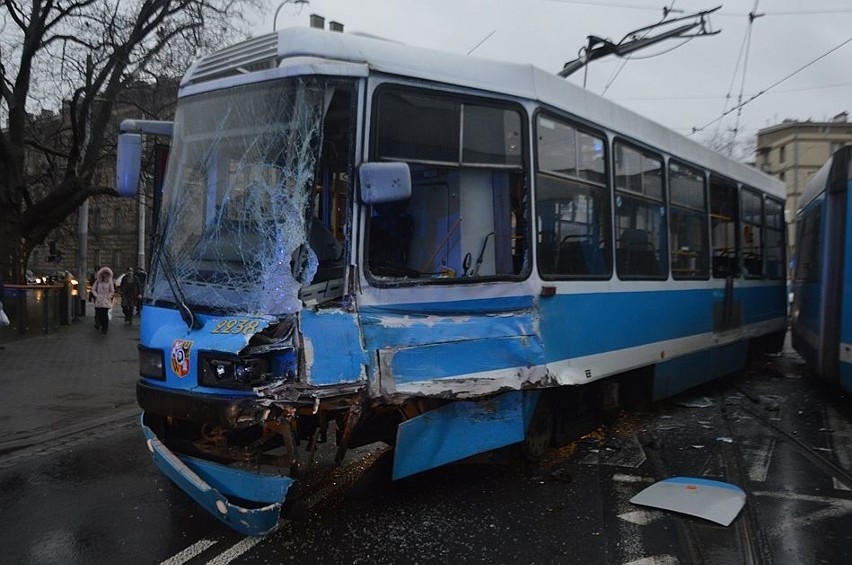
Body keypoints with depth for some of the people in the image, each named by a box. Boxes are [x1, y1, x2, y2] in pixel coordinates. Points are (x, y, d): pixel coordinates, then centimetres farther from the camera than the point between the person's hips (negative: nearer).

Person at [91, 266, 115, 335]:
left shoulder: (109, 281, 1)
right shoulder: (98, 281, 6)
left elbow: (112, 291, 4)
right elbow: (93, 289, 9)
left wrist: (108, 296, -6)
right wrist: (96, 295, -2)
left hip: (106, 301, -2)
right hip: (99, 301, 2)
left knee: (105, 314, -8)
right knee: (99, 314, -2)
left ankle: (105, 329, 0)